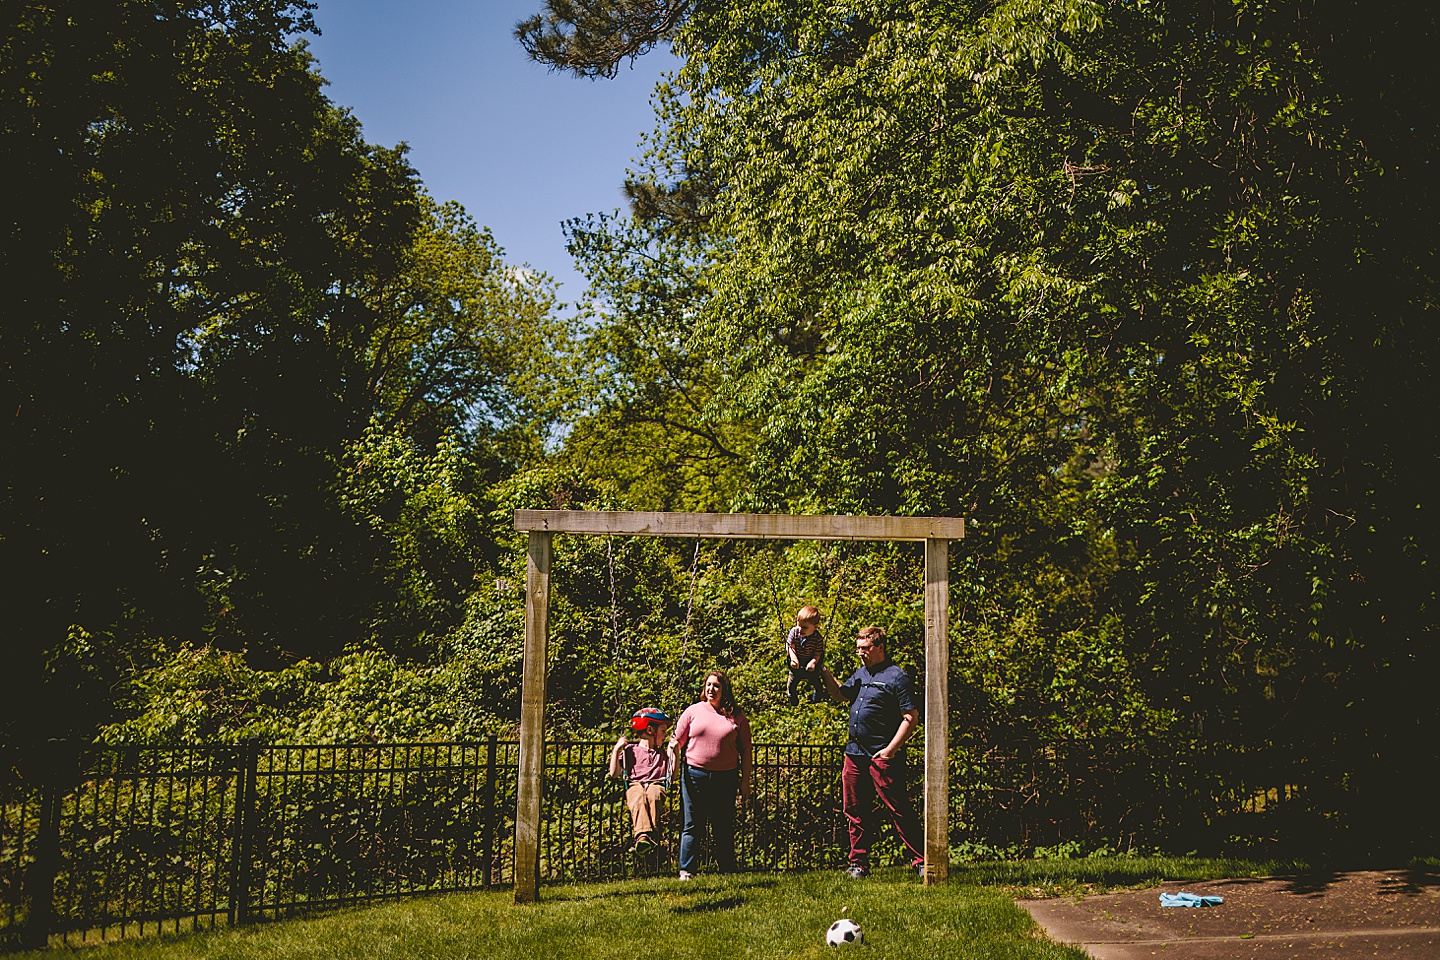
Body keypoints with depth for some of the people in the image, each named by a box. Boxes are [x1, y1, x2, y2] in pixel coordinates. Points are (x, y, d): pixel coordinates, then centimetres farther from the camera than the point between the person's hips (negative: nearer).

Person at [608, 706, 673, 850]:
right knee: (638, 799, -39)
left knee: (654, 795, -38)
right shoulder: (630, 751, 23)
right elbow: (614, 773, 12)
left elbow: (672, 775, 19)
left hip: (656, 785, 1)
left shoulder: (663, 754, 32)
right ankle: (643, 835, -59)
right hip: (634, 785, -1)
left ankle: (654, 835, -51)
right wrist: (616, 749, 7)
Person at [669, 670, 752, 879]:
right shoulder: (693, 711, 7)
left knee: (724, 828, 7)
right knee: (693, 826, 3)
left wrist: (745, 780, 3)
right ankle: (686, 871, 9)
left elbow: (745, 749, 8)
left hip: (726, 778, 0)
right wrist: (673, 748, -13)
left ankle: (727, 872, 15)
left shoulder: (736, 716, 6)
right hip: (695, 775, 0)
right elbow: (677, 742, 11)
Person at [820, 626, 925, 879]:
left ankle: (921, 861, 4)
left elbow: (911, 717, -12)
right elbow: (839, 695, 27)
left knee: (900, 810, -4)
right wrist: (824, 672, 12)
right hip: (855, 753, 8)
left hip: (882, 756, -8)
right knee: (855, 810, 11)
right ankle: (858, 863, 20)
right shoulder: (860, 673, 15)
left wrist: (891, 749, -17)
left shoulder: (896, 677, -8)